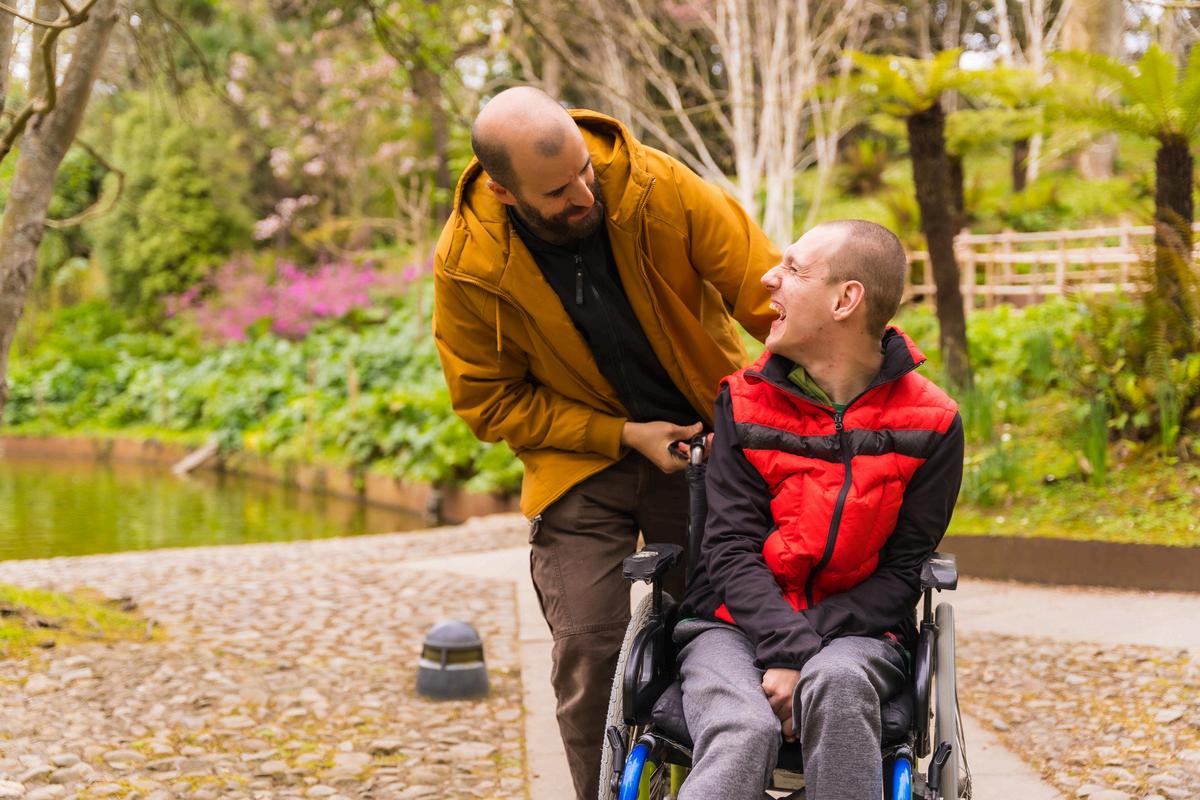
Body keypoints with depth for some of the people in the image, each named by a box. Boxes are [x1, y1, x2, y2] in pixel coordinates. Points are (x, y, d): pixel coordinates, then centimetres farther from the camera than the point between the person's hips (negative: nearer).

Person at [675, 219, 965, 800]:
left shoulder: (929, 423, 0)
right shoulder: (744, 401, 3)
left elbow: (902, 570, -2)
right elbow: (732, 548, -4)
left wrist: (806, 650, -17)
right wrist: (784, 647, -22)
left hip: (853, 629, 0)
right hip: (736, 622, 0)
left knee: (837, 682, -37)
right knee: (742, 731, -34)